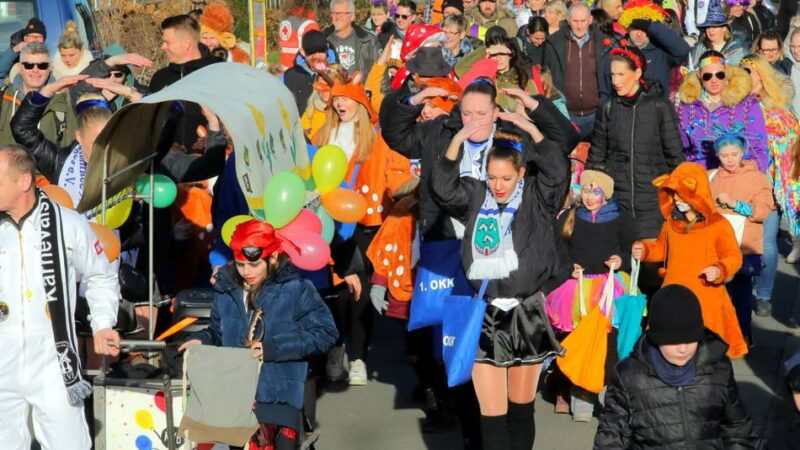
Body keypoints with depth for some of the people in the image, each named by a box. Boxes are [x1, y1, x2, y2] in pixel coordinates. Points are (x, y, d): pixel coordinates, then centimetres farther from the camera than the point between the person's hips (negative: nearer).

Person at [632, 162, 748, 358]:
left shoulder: (718, 225, -10)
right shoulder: (671, 222, 6)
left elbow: (733, 257, -8)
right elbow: (662, 248, 22)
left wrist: (720, 270, -27)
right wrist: (645, 250, 4)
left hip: (706, 299, -5)